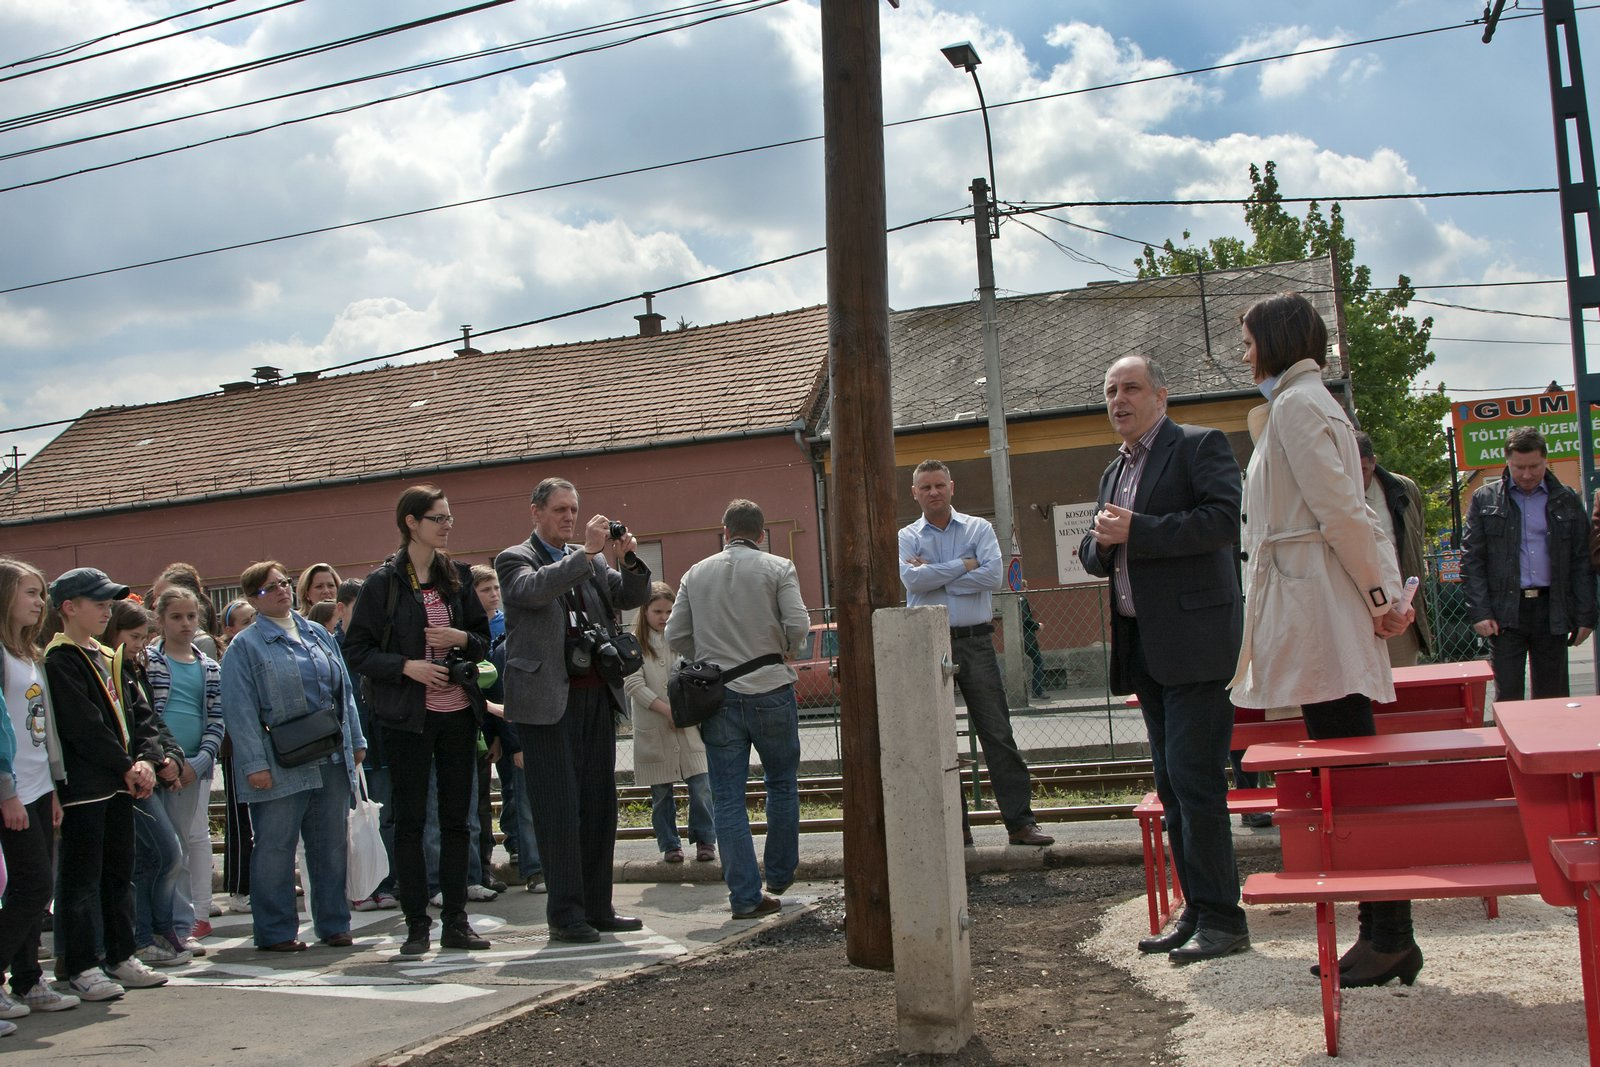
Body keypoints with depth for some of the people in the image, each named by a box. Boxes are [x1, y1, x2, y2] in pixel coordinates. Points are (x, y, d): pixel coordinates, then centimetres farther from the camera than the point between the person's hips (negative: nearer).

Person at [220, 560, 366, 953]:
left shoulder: (318, 634, 13)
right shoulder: (244, 647, -2)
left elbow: (344, 691, 17)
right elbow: (240, 710, -9)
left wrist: (355, 741, 13)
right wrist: (254, 763, -15)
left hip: (331, 762, 5)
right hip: (280, 769, -5)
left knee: (331, 847, 9)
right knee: (274, 850, 1)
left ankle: (333, 924, 19)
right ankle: (275, 931, 11)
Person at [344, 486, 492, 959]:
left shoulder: (457, 575, 8)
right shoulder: (383, 582, -4)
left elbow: (483, 637, 14)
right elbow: (357, 649, -4)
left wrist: (461, 639, -7)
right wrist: (406, 666, -17)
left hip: (458, 711, 4)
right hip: (407, 716, -4)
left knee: (456, 817, 7)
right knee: (410, 819, 0)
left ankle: (455, 920, 14)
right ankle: (416, 924, 8)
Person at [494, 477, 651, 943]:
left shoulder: (592, 561, 17)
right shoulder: (514, 559, 1)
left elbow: (634, 596, 9)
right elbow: (533, 589, -20)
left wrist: (629, 558, -8)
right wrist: (587, 552, -21)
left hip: (597, 696, 6)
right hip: (547, 700, -6)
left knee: (599, 805, 9)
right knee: (558, 809, -4)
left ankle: (597, 907, 17)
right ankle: (565, 913, 2)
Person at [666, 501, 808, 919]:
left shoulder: (695, 574, 7)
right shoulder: (778, 568, -2)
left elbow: (675, 636, 5)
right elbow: (798, 626, -12)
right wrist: (781, 652, 9)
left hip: (718, 697, 2)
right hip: (771, 692, -1)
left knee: (728, 798, 3)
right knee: (782, 783, 17)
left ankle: (745, 895, 1)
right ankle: (779, 876, 25)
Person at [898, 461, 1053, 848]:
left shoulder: (978, 528, 7)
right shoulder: (907, 537, 7)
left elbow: (992, 575, -10)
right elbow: (912, 579, -13)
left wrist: (935, 576, -9)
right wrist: (964, 565, -9)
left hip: (975, 643, 0)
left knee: (998, 733, -1)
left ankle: (1020, 821, 3)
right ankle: (955, 826, 12)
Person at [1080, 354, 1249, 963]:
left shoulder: (1201, 447, -3)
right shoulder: (1116, 471, 22)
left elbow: (1225, 519, -18)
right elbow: (1095, 557, 23)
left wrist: (1137, 532, -19)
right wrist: (1102, 542, -1)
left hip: (1193, 642, -8)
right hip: (1144, 648, 9)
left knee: (1194, 777, -11)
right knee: (1172, 784, 10)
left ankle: (1221, 918, -4)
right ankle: (1197, 911, 17)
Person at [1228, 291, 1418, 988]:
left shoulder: (1294, 402, -9)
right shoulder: (1308, 401, 22)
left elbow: (1339, 510, -16)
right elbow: (1351, 512, 18)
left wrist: (1376, 594, -10)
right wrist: (1388, 590, 12)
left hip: (1318, 610, -10)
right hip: (1318, 618, 10)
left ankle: (1389, 938, -2)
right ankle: (1382, 934, 14)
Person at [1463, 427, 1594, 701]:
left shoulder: (1568, 501, 9)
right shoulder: (1485, 499, 5)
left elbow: (1582, 563, 9)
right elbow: (1471, 561, 2)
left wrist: (1585, 616, 2)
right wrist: (1480, 613, -7)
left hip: (1552, 611, 2)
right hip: (1505, 612, -2)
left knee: (1553, 696, 6)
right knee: (1507, 696, -3)